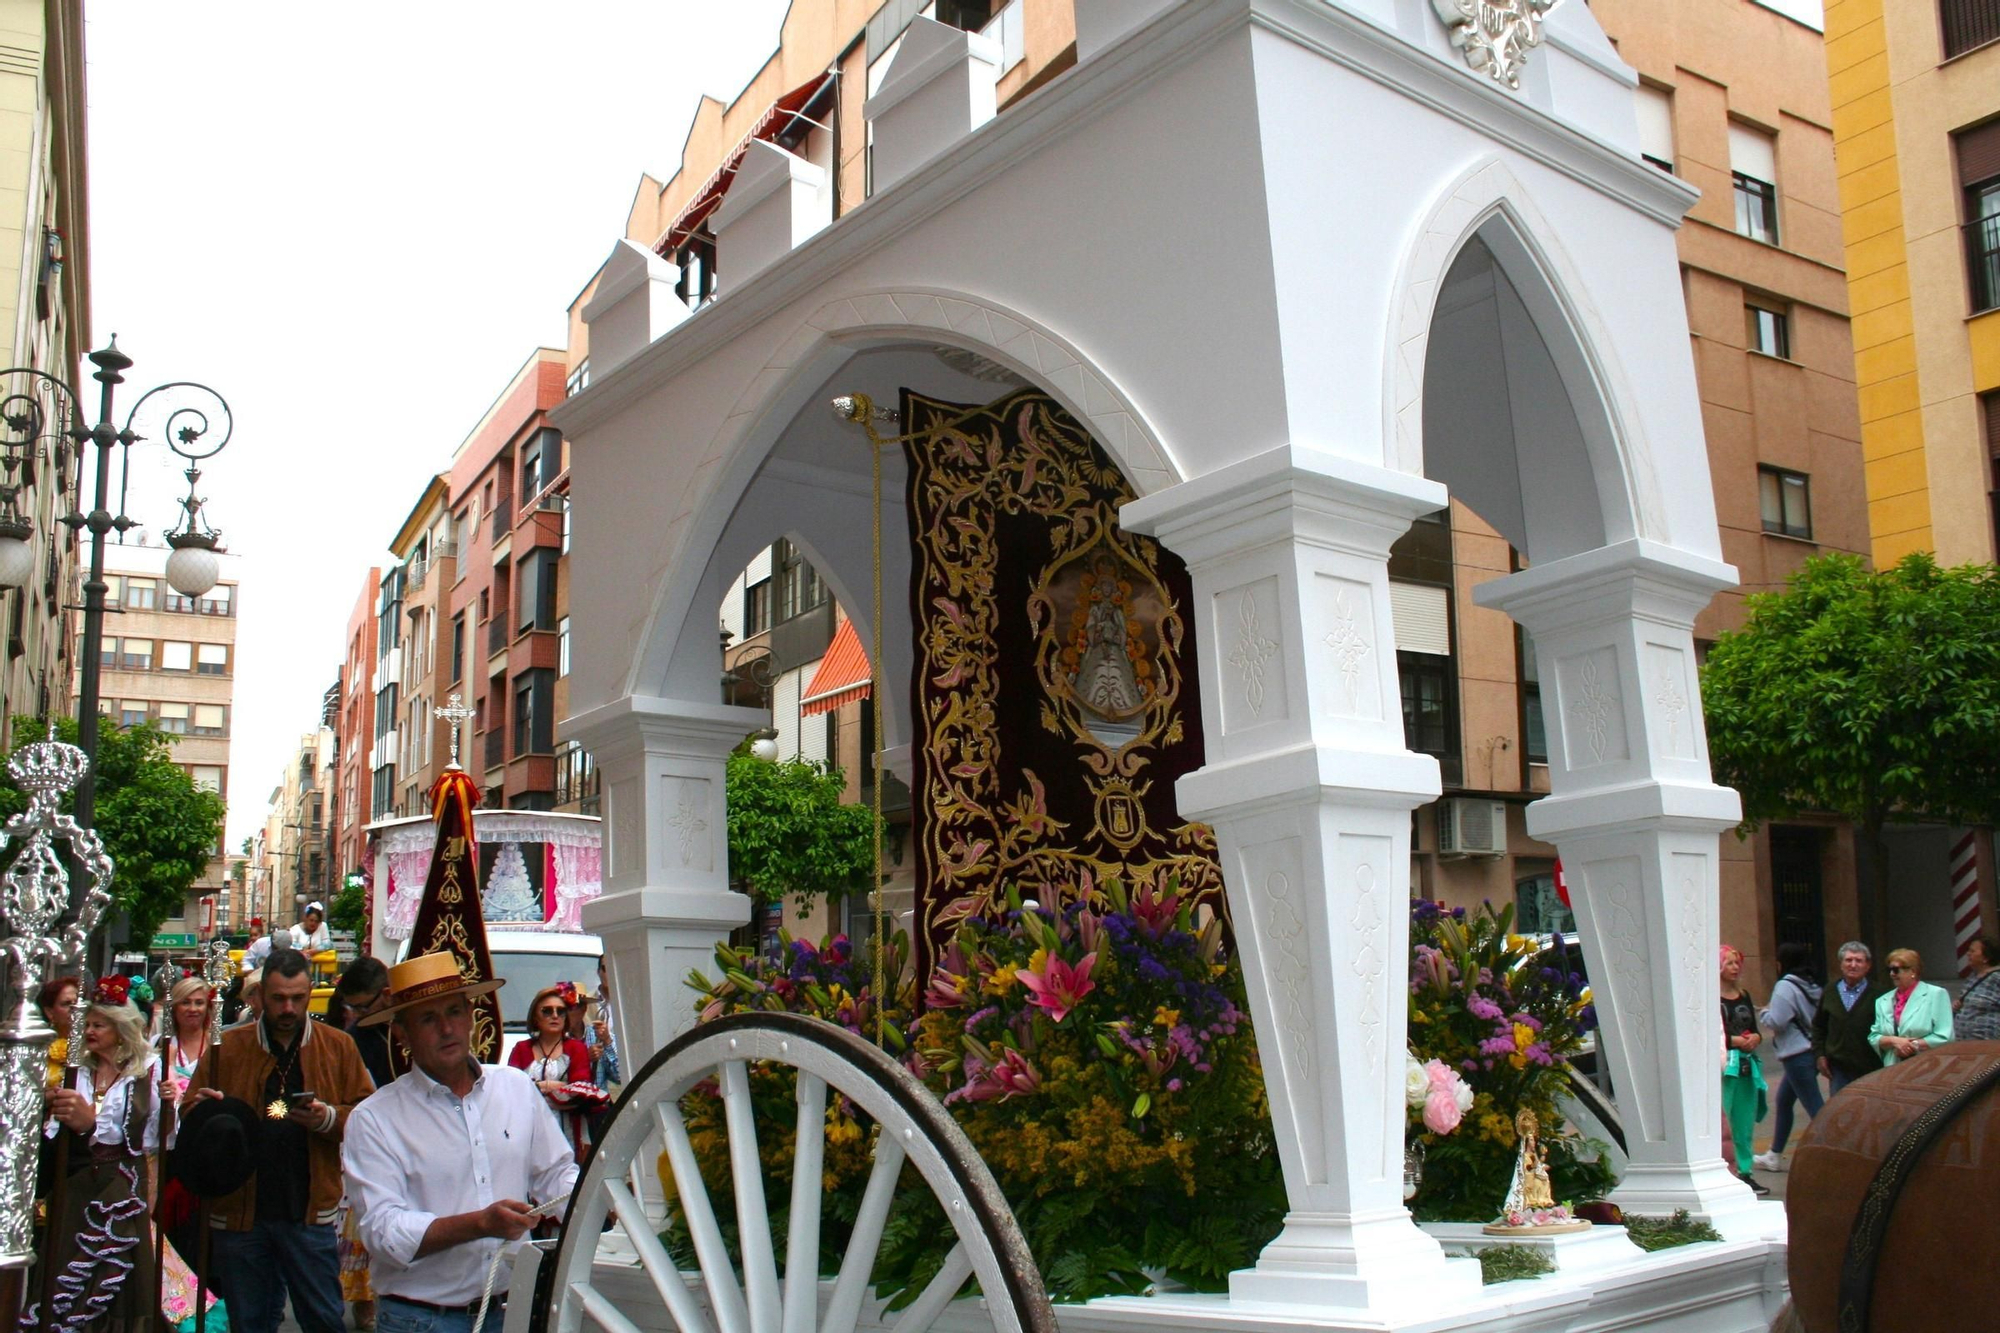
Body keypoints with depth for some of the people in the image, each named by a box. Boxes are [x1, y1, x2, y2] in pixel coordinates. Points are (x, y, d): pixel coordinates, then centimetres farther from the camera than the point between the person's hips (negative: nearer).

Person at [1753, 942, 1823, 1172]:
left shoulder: (1785, 987, -14)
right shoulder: (1813, 986, 10)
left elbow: (1776, 1022, -19)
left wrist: (1764, 1013, 1)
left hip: (1797, 1056, -9)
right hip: (1813, 1051, 9)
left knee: (1815, 1107, -9)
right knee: (1783, 1101, 20)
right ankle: (1775, 1156, 31)